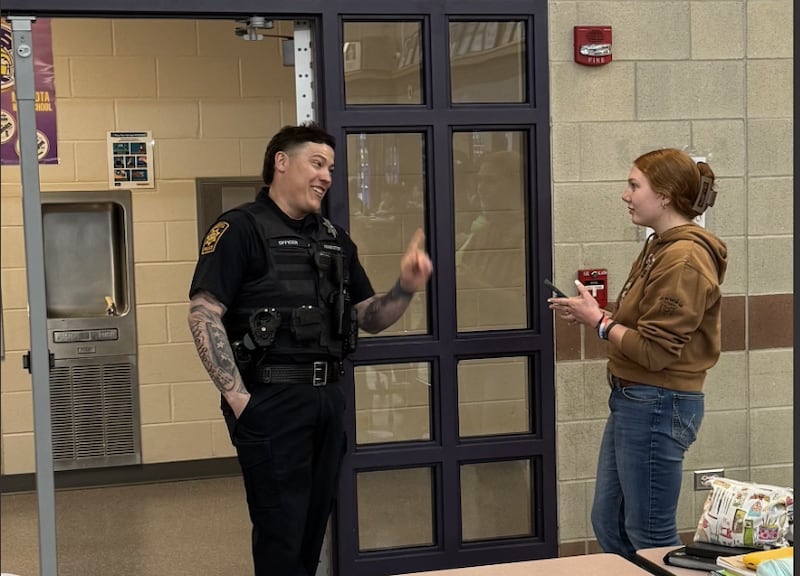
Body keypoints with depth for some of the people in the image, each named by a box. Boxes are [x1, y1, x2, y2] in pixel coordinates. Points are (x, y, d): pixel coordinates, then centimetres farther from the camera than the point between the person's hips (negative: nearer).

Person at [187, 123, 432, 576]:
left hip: (328, 398, 7)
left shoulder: (336, 239, 14)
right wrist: (237, 396, -17)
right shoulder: (240, 230, -6)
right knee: (281, 531, -1)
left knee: (314, 526, 14)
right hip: (271, 401, -6)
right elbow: (203, 314, -13)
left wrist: (406, 288, -4)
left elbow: (370, 318, 16)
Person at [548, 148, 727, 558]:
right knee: (607, 524, 18)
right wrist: (592, 315, -1)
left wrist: (598, 321, -10)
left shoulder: (684, 259, -18)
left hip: (657, 406, -10)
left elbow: (654, 350, -21)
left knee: (650, 538, 4)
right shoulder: (660, 247, 12)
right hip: (631, 401, 10)